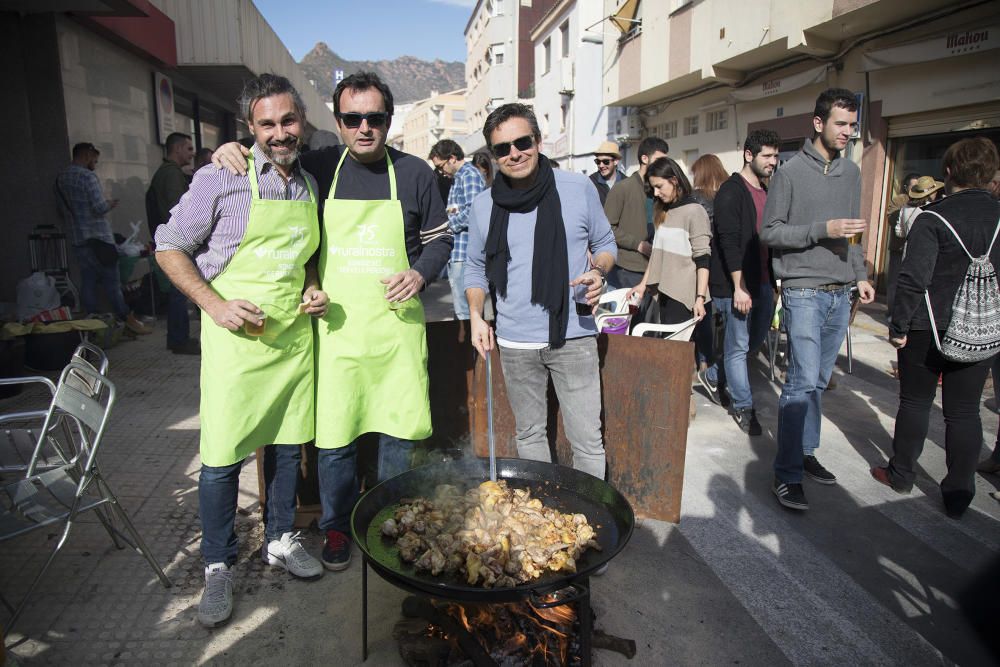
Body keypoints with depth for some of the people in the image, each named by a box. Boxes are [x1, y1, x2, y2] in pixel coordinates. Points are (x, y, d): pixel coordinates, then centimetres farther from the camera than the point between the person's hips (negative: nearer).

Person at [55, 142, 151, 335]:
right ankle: (127, 321, -1)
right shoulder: (87, 176, -13)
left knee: (87, 282, 8)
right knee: (111, 281, -4)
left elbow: (62, 210, 19)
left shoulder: (60, 178, 12)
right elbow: (100, 208, -18)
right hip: (98, 237, -7)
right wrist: (110, 204, 1)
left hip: (77, 239, 7)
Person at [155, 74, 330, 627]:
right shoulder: (221, 178, -8)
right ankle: (218, 566, 21)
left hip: (293, 334, 5)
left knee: (288, 445, 14)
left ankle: (280, 540, 34)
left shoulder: (309, 184, 9)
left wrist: (313, 291, 2)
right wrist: (215, 304, -15)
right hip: (237, 334, -5)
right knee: (222, 457, 1)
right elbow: (169, 248, -4)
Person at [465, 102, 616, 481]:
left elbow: (605, 243, 8)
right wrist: (476, 315, -4)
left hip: (573, 338, -2)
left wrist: (598, 271, -15)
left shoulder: (578, 188, -4)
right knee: (529, 435, 17)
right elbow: (476, 269, 12)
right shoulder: (484, 206, 2)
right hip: (514, 344, 3)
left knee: (587, 441, 2)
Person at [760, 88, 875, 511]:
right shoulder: (791, 172, -5)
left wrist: (860, 275, 15)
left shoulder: (851, 172, 15)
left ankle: (805, 451, 25)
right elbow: (770, 232, -8)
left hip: (840, 294, 7)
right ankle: (787, 475, -4)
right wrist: (822, 230, -17)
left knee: (819, 381, 12)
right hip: (804, 291, -6)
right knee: (803, 381, -10)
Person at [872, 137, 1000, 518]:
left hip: (930, 329, -4)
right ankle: (958, 495, 16)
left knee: (915, 402, 11)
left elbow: (914, 279, -18)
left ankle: (901, 475, 25)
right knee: (964, 411, 9)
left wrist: (898, 326, -9)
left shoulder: (934, 218, -13)